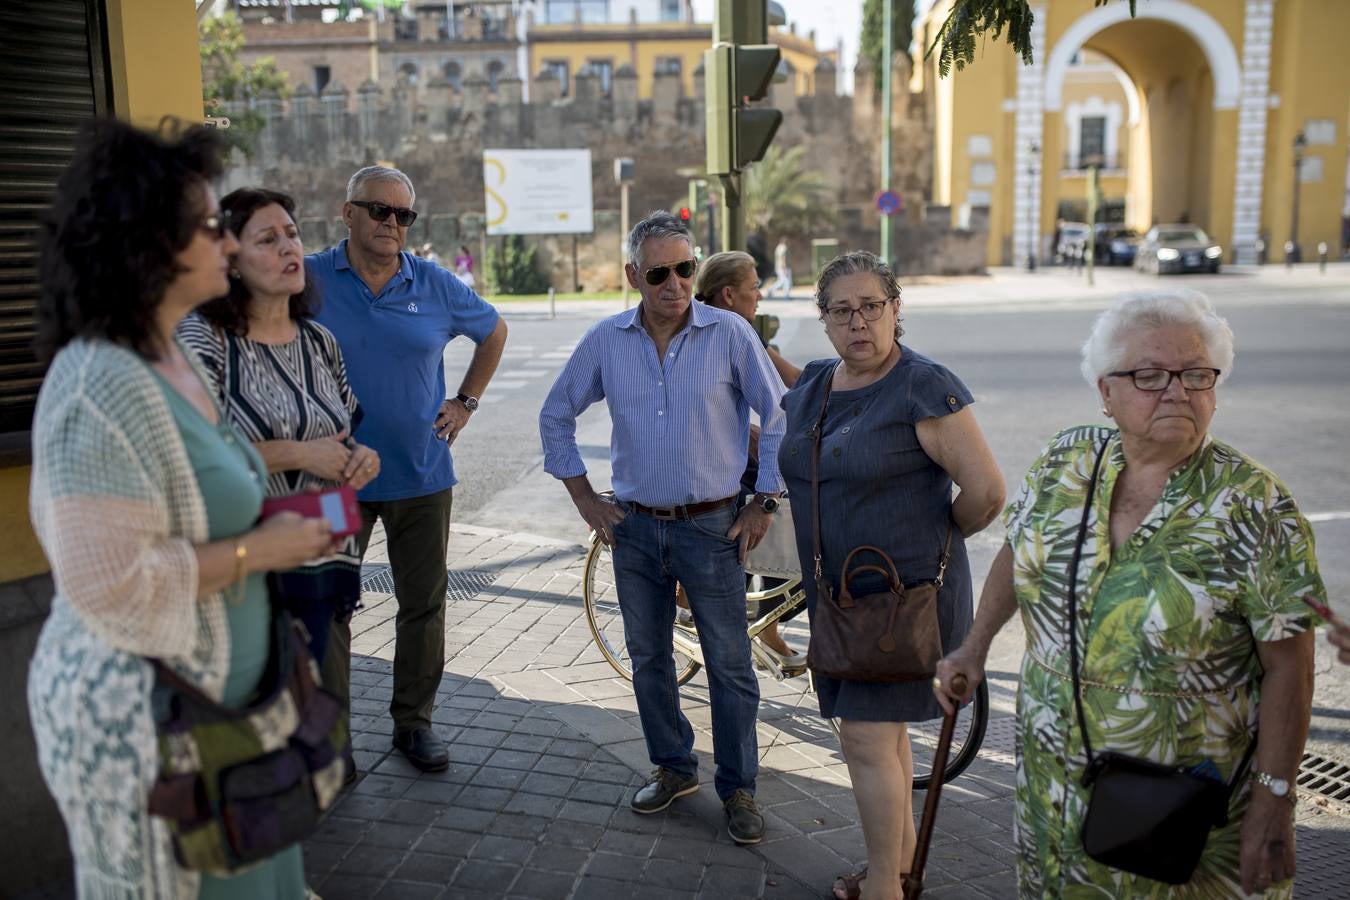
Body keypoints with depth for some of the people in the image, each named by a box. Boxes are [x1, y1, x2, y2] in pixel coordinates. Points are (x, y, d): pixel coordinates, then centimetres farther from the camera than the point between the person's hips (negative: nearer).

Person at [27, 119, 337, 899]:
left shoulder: (173, 359, 7)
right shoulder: (102, 389, -24)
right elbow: (110, 584, -26)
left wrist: (268, 517, 7)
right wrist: (256, 551, -19)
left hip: (211, 689, 9)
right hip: (135, 710, -9)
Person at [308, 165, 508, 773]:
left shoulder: (437, 287, 2)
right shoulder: (309, 280, -5)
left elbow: (494, 332, 18)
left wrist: (465, 403, 10)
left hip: (421, 475, 2)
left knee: (423, 605, 10)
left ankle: (414, 720, 26)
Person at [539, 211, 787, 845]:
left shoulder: (730, 334, -8)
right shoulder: (606, 340, 0)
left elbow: (779, 416, -2)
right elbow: (556, 415, 12)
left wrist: (765, 504, -5)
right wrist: (582, 495, 7)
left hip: (712, 526, -3)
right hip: (635, 528, 3)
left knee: (730, 664, 2)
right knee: (648, 657, 14)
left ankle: (738, 788, 19)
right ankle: (673, 768, 33)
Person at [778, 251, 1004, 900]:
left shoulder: (924, 387, -16)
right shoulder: (812, 385, 7)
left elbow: (985, 489, -19)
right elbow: (802, 471, 24)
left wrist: (938, 536, -2)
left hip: (906, 590, -7)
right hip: (838, 590, 8)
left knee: (867, 735, -6)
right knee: (882, 729, 18)